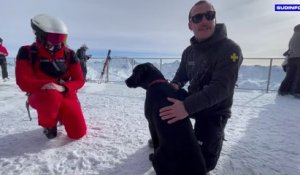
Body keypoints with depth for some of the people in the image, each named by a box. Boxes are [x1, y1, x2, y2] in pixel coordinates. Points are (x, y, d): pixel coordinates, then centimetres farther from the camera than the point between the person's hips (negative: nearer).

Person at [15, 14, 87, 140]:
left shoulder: (69, 54, -3)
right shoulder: (27, 52, -8)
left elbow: (79, 80, -5)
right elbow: (24, 83, -12)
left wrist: (62, 87, -25)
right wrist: (47, 85, -26)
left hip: (65, 94, 3)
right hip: (40, 95, -2)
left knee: (78, 133, -8)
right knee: (52, 97, -43)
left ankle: (62, 116, 29)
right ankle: (48, 124, -5)